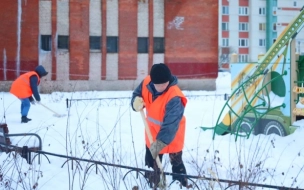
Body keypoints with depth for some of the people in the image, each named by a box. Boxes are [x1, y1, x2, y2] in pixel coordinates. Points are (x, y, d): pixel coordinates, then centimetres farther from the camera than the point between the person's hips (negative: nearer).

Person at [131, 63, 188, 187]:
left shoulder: (174, 97, -38)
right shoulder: (146, 83, -19)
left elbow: (171, 124, -41)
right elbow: (137, 94, 0)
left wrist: (161, 141, -48)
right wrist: (136, 102, -25)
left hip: (171, 134, -6)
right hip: (152, 131, 6)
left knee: (176, 162, 13)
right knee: (151, 161, 23)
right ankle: (151, 185, 45)